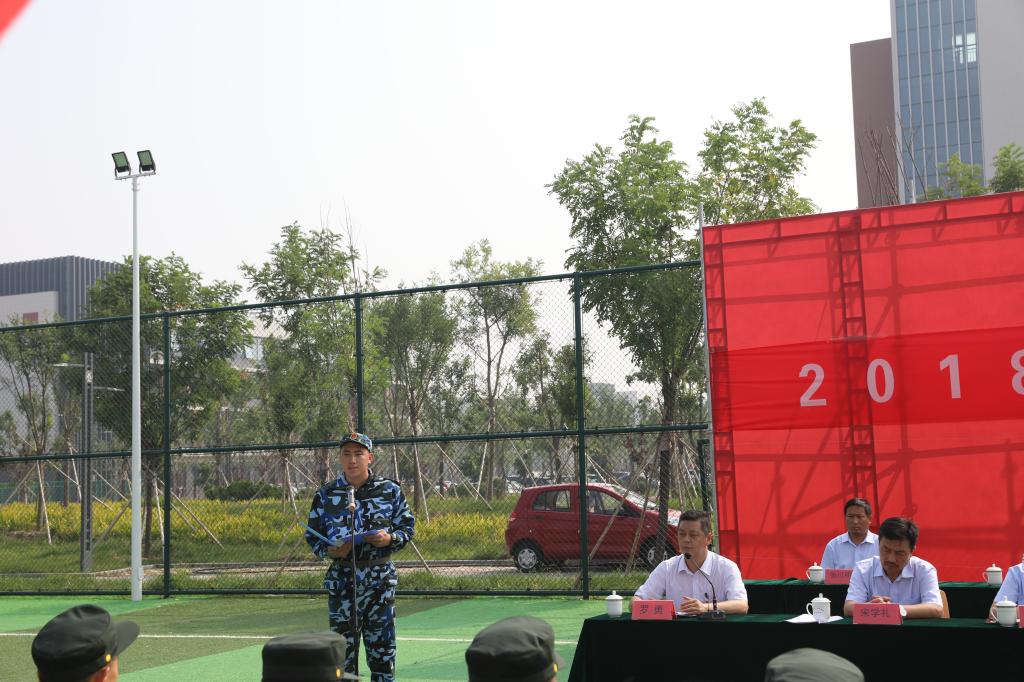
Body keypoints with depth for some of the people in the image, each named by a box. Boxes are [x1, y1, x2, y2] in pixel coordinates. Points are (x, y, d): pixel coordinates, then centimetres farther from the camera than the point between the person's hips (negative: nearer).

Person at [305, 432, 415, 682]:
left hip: (380, 578, 0)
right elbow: (312, 536, 8)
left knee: (382, 643, 5)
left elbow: (407, 526, 8)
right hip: (341, 579, 0)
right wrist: (329, 551, -12)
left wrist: (391, 538, -13)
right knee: (342, 644, 4)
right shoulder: (325, 495, 4)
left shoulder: (390, 490, 2)